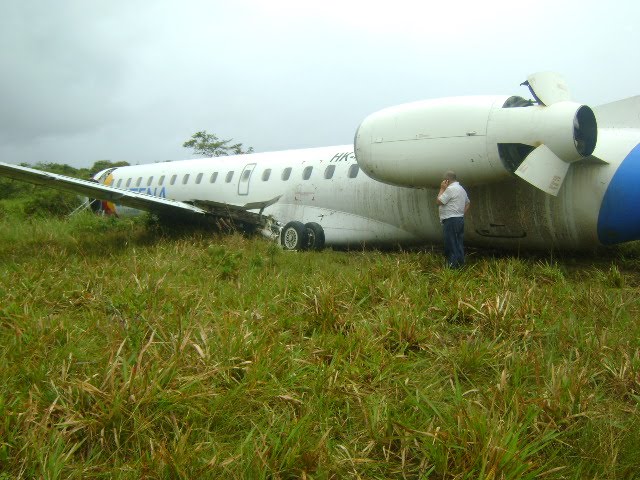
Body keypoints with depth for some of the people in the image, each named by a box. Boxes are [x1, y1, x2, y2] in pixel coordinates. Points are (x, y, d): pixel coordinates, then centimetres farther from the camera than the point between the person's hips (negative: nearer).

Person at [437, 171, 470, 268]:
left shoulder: (450, 189, -14)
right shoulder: (461, 188, 18)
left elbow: (439, 202, -14)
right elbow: (468, 203, 27)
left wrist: (442, 189, -5)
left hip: (451, 221, -10)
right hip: (460, 219, 10)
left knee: (451, 244, -7)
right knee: (459, 243, 12)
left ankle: (452, 264, -6)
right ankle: (460, 262, 17)